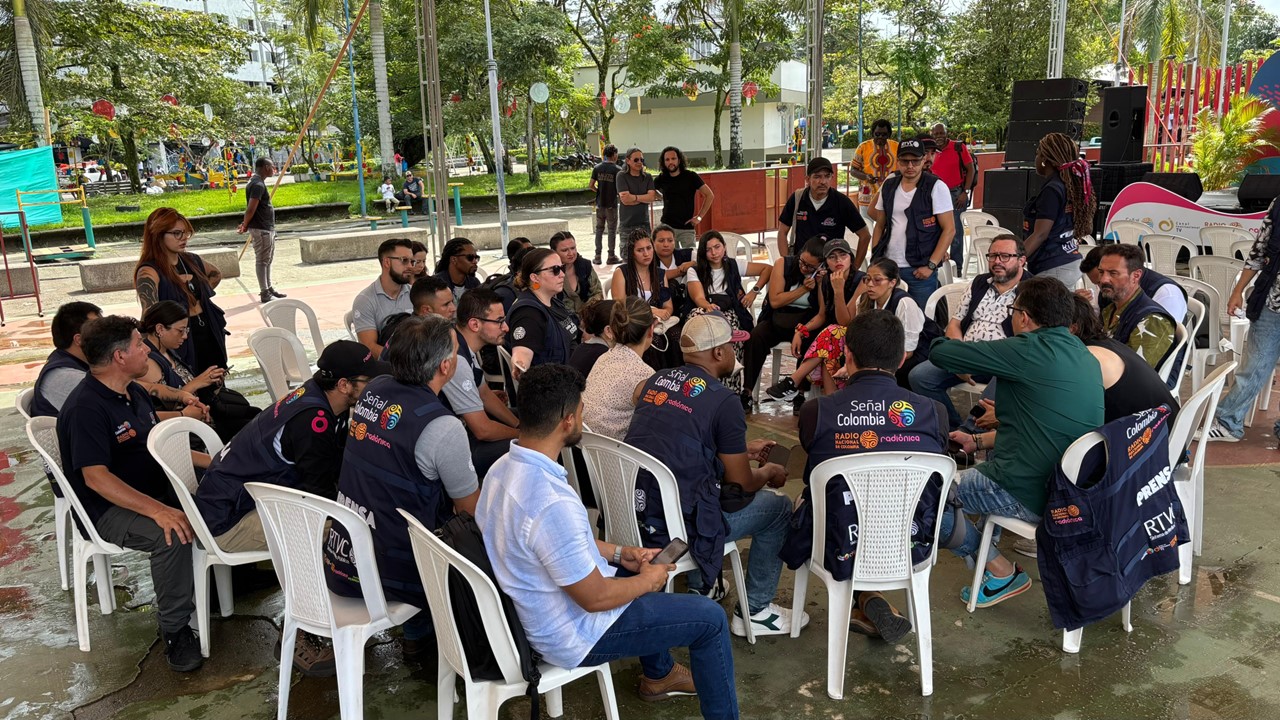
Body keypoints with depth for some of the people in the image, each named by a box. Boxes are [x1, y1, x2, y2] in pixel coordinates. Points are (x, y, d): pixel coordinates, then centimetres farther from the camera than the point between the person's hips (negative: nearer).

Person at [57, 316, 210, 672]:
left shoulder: (134, 392, 8)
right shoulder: (85, 408, -21)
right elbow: (96, 478, -28)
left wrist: (212, 462, 7)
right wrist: (158, 511, -37)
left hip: (156, 489, 9)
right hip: (109, 509, -9)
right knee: (173, 535, -34)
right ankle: (174, 630, -18)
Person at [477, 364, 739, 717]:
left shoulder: (504, 468, -7)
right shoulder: (552, 504, -37)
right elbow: (595, 598, -26)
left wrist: (618, 553, 8)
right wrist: (648, 581, -8)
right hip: (573, 634, -9)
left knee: (650, 567, 29)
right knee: (710, 618, 1)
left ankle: (658, 674, 44)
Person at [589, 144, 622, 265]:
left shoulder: (597, 168, 0)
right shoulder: (617, 170, -11)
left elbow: (590, 186, 0)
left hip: (599, 204, 4)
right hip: (612, 204, -4)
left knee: (599, 229, 11)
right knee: (612, 230, 5)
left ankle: (597, 257, 10)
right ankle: (611, 257, 9)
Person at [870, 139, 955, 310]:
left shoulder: (936, 187, -5)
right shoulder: (888, 187, 9)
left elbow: (949, 229, -7)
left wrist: (931, 265, -13)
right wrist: (874, 258, 6)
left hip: (920, 270, -4)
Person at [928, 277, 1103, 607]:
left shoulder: (1030, 349, -17)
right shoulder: (1085, 357, 9)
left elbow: (939, 353, -13)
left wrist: (950, 339, 11)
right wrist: (979, 441, 22)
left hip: (1028, 494, -9)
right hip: (1073, 490, 9)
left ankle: (1001, 571, 8)